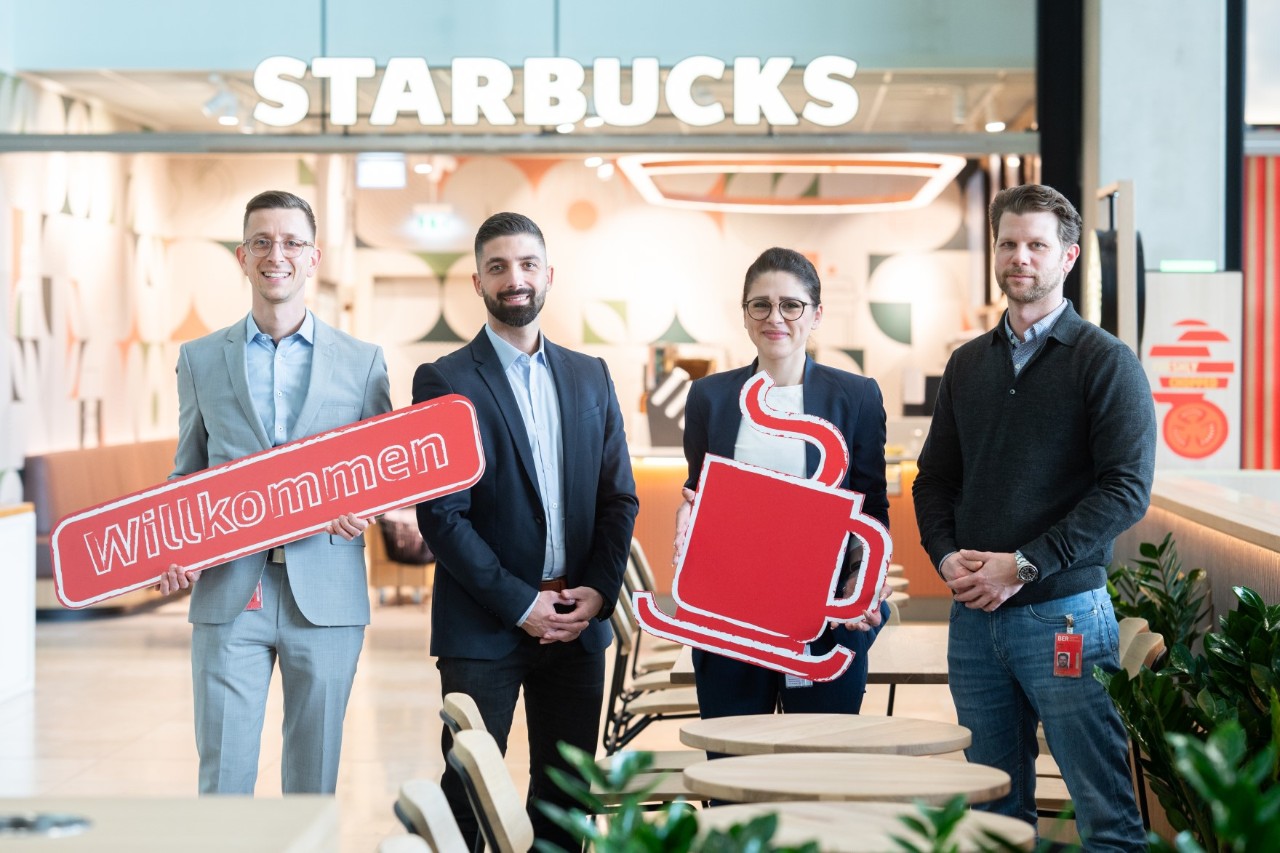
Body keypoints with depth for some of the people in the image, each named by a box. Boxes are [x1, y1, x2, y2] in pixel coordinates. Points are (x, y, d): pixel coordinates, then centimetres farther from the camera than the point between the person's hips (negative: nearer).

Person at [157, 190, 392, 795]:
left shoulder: (362, 361, 7)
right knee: (224, 777, -2)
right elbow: (186, 475, 13)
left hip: (326, 596, 0)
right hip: (228, 593, 0)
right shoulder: (200, 359, 10)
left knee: (314, 781, 6)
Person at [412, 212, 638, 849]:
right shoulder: (444, 383, -4)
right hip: (483, 628, -4)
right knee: (467, 797, -2)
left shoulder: (590, 377, 11)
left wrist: (599, 589, -5)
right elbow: (441, 516, -9)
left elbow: (619, 497, 11)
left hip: (577, 624, 4)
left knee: (566, 797, 9)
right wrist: (520, 604, -13)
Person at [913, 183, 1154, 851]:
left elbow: (1126, 488, -10)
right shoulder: (969, 363, 15)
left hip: (1063, 612, -5)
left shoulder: (1105, 362, -2)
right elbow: (934, 477, 18)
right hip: (974, 614, 5)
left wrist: (1024, 565, -15)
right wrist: (947, 557, -2)